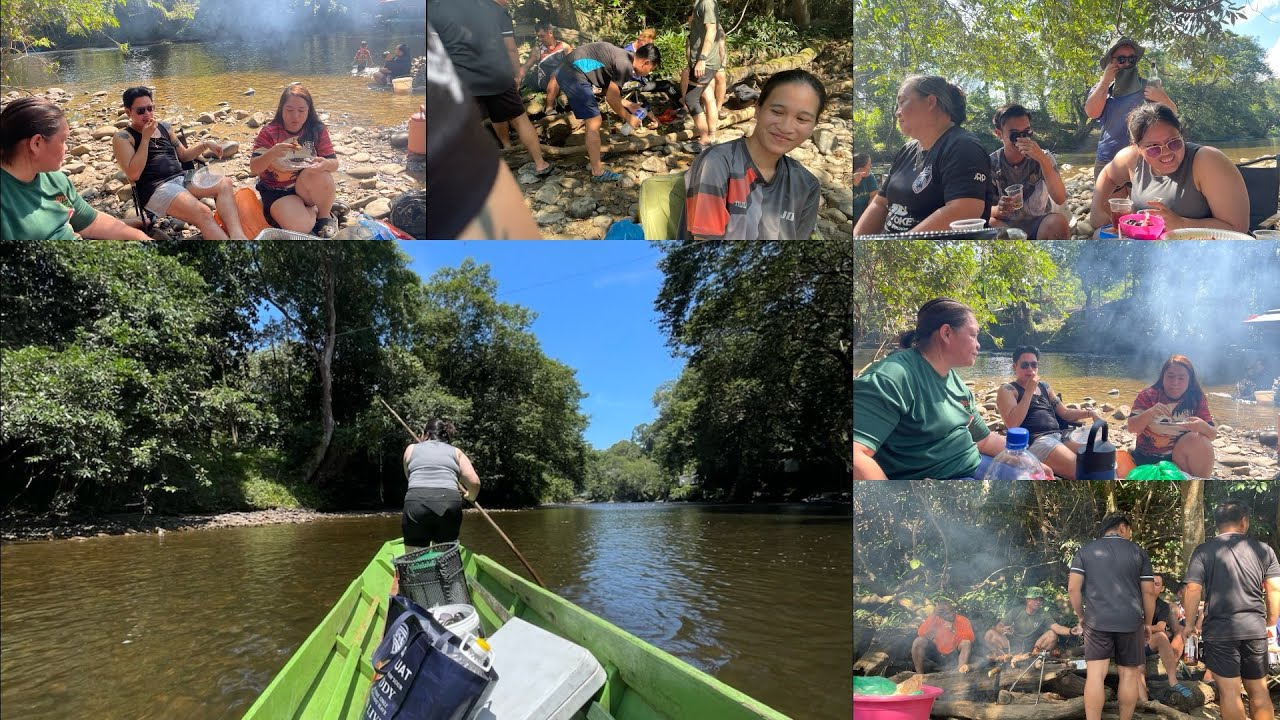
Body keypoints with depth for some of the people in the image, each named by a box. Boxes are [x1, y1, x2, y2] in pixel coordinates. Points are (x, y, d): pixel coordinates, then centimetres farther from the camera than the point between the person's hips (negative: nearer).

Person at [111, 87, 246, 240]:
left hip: (182, 178, 6)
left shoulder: (164, 127, 19)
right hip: (155, 188, -6)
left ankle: (237, 236, -42)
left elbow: (184, 156, 27)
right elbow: (133, 175, -10)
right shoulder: (123, 138, 1)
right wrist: (145, 138, -9)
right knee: (203, 213, -31)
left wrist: (205, 144, 8)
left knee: (225, 183, -21)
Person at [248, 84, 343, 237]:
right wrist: (271, 153, -34)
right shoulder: (269, 132, -10)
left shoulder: (317, 130, -6)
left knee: (318, 173, -33)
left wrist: (325, 164, -35)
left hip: (306, 188, 2)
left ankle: (325, 216, -7)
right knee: (299, 226, -30)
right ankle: (313, 211, 6)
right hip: (276, 191, -2)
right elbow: (254, 168, -14)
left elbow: (334, 163, -9)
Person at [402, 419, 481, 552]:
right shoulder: (456, 452, 20)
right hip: (450, 504, 1)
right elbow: (474, 482, 8)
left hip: (416, 503, -1)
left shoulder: (411, 449, 22)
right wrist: (470, 497, 29)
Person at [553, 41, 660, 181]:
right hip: (574, 75, -10)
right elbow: (611, 98, -8)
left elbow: (609, 92, 23)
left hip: (566, 71, 10)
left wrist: (628, 105, 25)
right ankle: (597, 172, 3)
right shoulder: (625, 65, -13)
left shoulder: (623, 57, 16)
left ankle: (592, 160, 33)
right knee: (595, 123, -4)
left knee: (592, 121, 20)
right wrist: (628, 118, 4)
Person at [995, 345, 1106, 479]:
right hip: (1034, 442, -8)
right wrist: (1029, 391, -10)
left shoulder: (1044, 387, 24)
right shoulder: (1007, 390, 2)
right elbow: (1012, 424, -13)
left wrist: (1090, 413, 7)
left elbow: (1065, 412, 26)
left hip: (1059, 436, 8)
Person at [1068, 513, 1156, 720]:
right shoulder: (1138, 552, 7)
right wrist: (1148, 623, 14)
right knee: (1129, 675, 10)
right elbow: (1149, 592, 4)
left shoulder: (1084, 551, 8)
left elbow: (1073, 587, 0)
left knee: (1095, 675, -3)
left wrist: (1081, 616, 12)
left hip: (1096, 621, 0)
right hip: (1131, 621, 0)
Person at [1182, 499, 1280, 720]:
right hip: (1255, 629, 3)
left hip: (1220, 629, -3)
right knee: (1259, 691, 14)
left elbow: (1193, 590, -7)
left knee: (1229, 692, 1)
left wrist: (1189, 625, 2)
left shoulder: (1204, 550, -2)